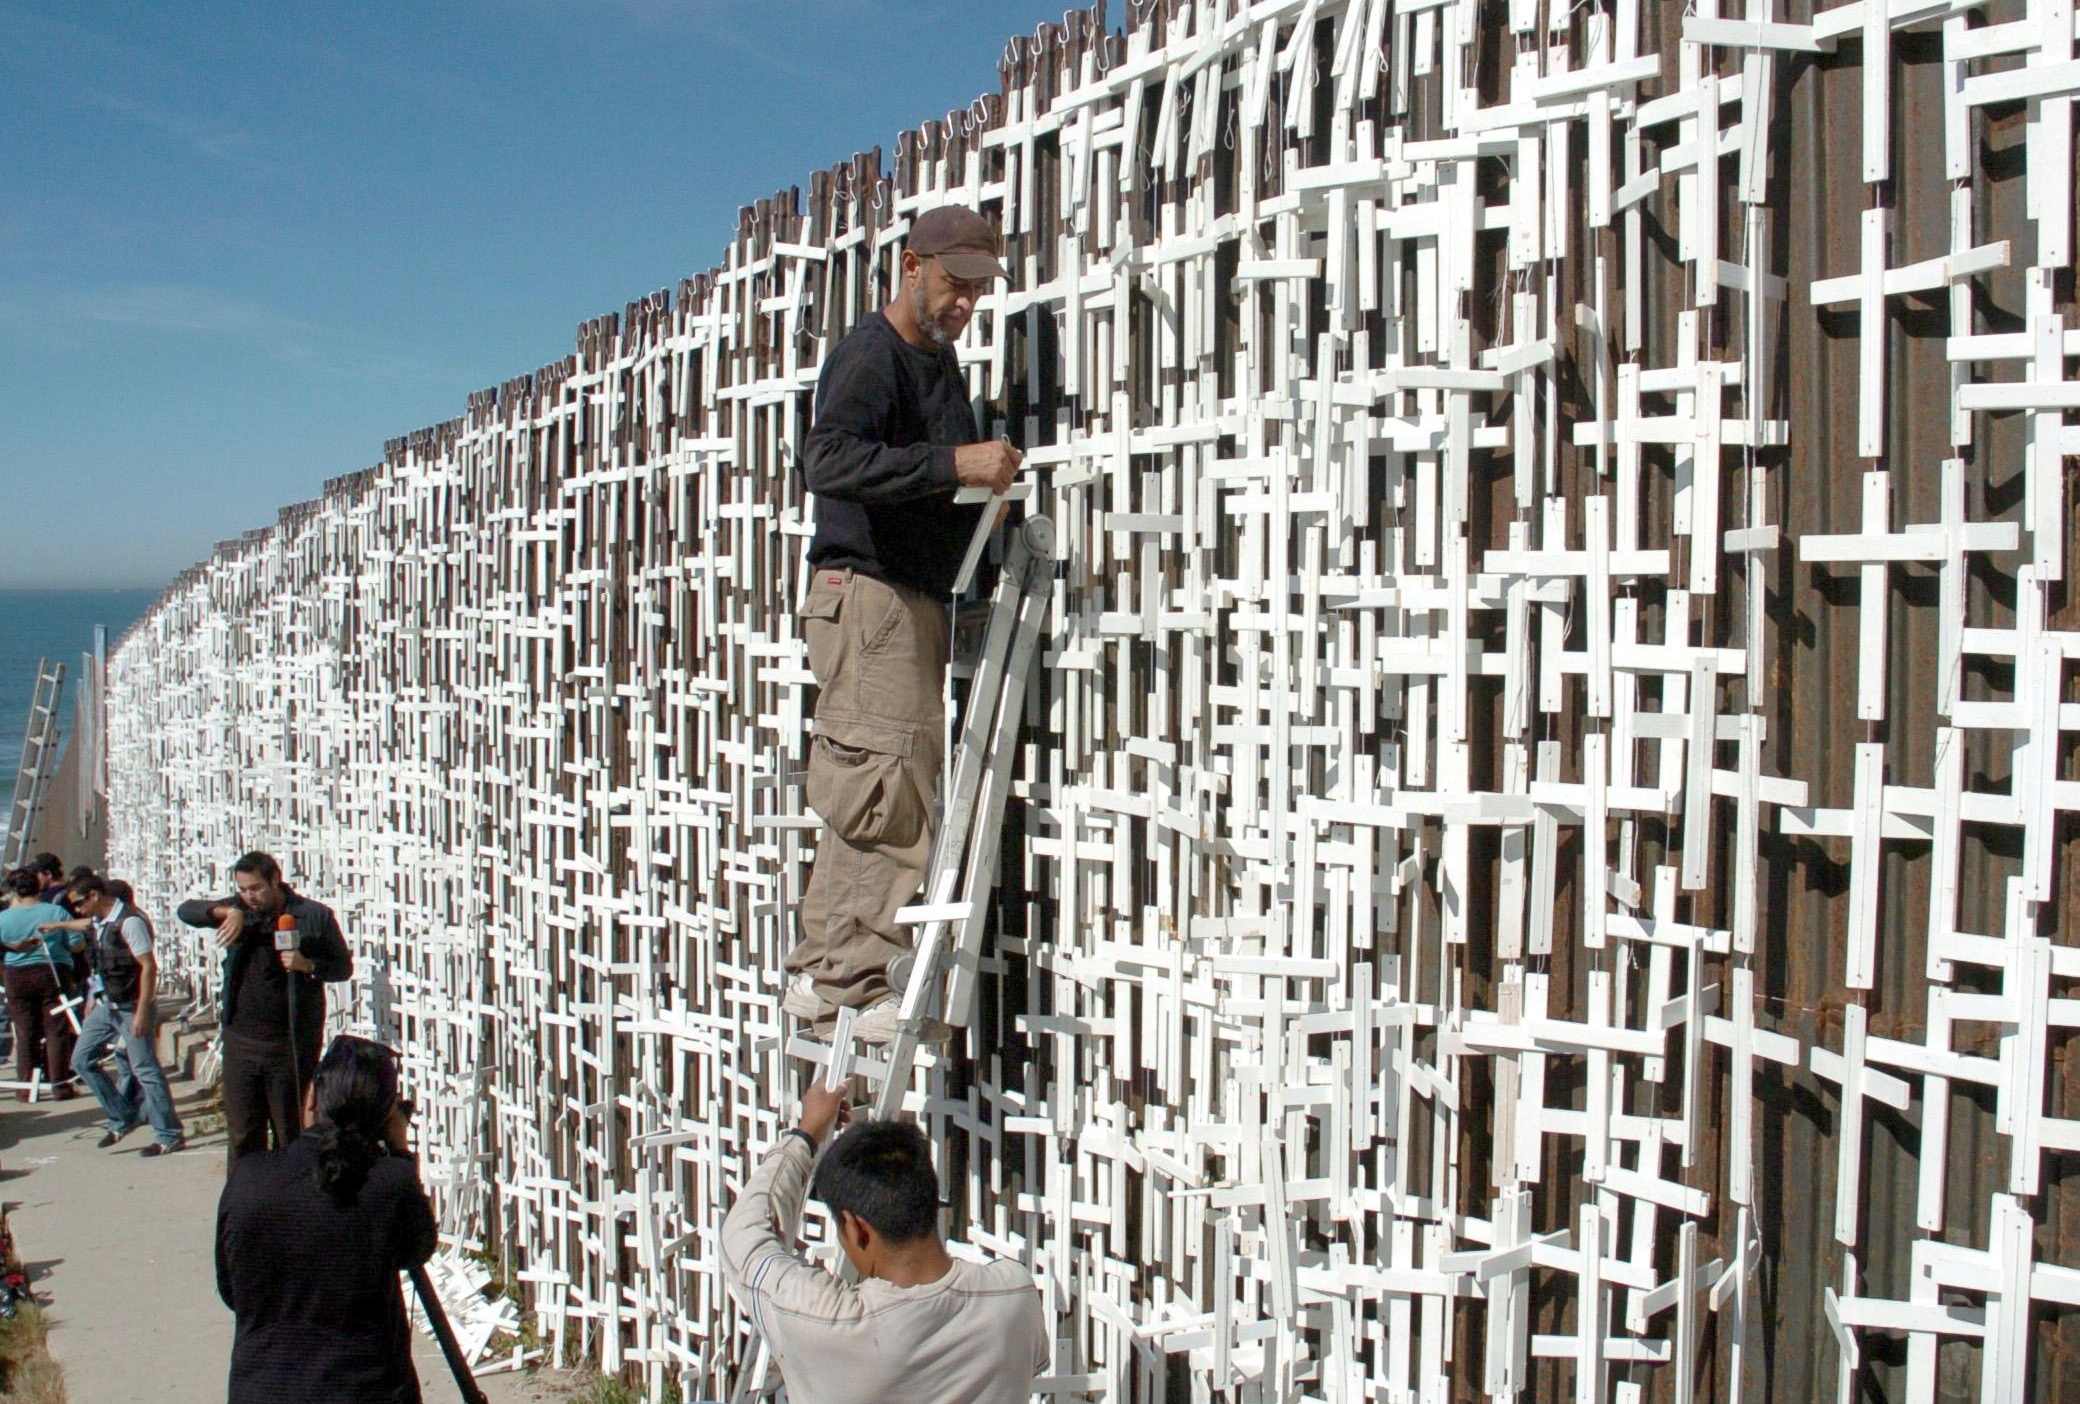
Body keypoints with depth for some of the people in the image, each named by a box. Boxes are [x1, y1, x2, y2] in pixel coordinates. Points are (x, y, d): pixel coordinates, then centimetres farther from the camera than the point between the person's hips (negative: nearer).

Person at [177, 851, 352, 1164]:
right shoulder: (239, 912, 7)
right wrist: (228, 911, -19)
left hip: (291, 1043, -3)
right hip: (241, 1041, 3)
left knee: (289, 1132, 6)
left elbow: (343, 967, 2)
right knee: (242, 1135, 5)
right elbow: (186, 910, -2)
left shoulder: (315, 916, -2)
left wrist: (308, 965, -17)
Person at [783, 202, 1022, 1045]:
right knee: (895, 786, -14)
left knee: (868, 804, 8)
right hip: (865, 590, -9)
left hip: (920, 597, 9)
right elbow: (828, 459, -26)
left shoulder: (942, 361, 22)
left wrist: (990, 487, 9)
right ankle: (862, 983, -11)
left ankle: (820, 974, 13)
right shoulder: (868, 355, -8)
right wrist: (953, 464, -30)